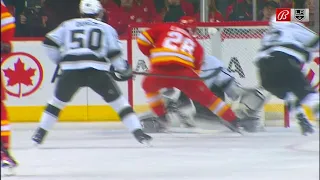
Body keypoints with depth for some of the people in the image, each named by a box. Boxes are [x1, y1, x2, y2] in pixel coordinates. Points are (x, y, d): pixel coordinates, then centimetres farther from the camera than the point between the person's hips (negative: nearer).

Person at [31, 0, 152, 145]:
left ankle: (40, 134, 19)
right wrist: (124, 70, 22)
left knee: (58, 101, 22)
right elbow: (114, 53, 9)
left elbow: (49, 42, 16)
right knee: (118, 101, 7)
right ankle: (138, 133, -2)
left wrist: (59, 60, 29)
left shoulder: (68, 25, 22)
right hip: (96, 71, -1)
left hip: (71, 70, 1)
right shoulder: (106, 28, 18)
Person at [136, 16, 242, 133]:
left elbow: (143, 38, 16)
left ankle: (162, 119, 29)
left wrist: (150, 54, 31)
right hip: (183, 72, 0)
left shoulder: (165, 29, 24)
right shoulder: (195, 44, 29)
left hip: (160, 69, 0)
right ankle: (232, 121, 13)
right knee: (206, 96, 15)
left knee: (148, 86, 33)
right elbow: (196, 67, 24)